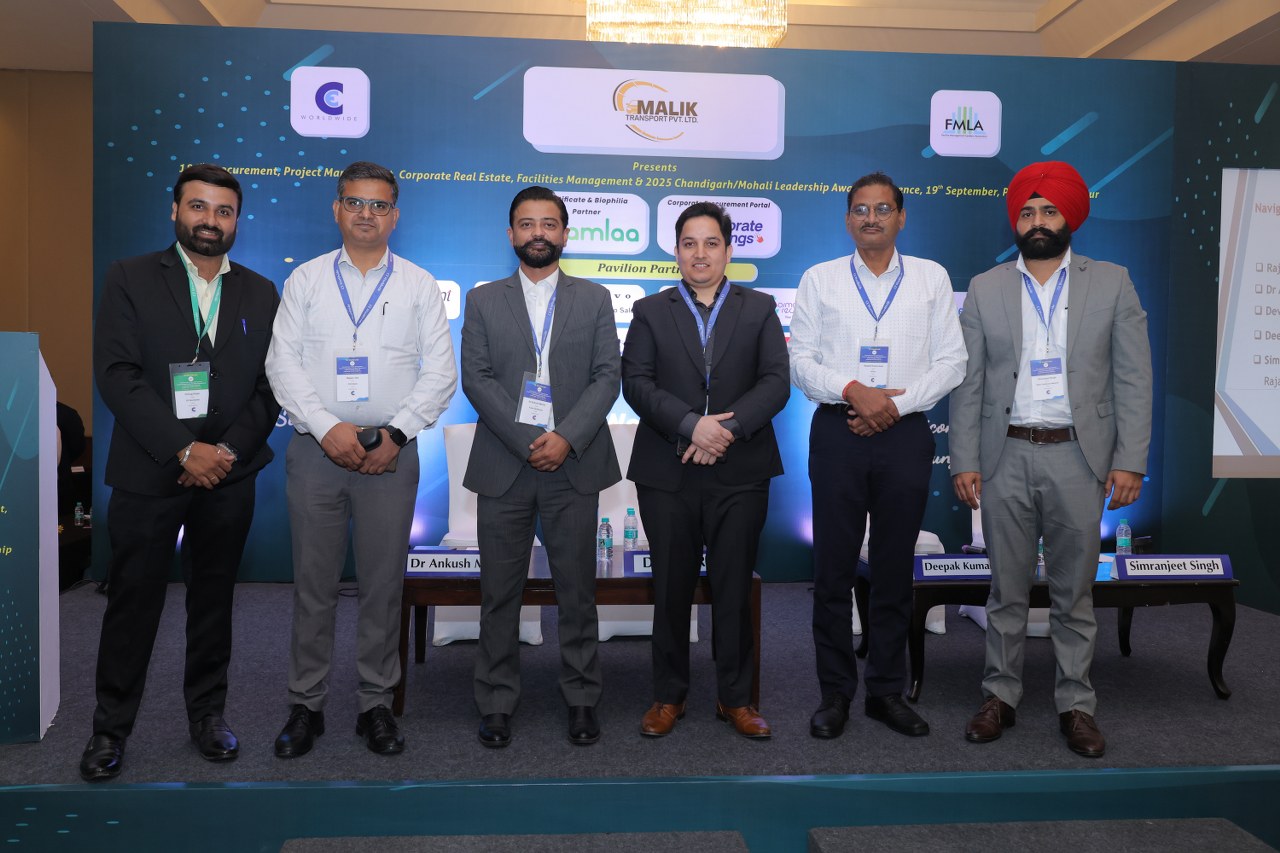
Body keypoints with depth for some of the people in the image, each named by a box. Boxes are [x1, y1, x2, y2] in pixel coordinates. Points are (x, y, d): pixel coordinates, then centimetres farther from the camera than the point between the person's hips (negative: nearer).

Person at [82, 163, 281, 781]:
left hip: (228, 474, 2)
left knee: (214, 600, 12)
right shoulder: (130, 279, 0)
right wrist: (183, 449, -17)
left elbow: (273, 386, 4)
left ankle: (208, 713, 27)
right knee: (133, 602, 6)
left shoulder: (261, 294, 8)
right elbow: (117, 375, -9)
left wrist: (228, 449, -10)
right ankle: (111, 727, 22)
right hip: (149, 472, -2)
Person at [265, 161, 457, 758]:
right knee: (313, 584, 6)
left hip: (390, 453, 0)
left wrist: (396, 433, -9)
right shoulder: (306, 280, 9)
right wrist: (327, 427, -12)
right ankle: (306, 705, 20)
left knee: (383, 585, 6)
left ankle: (376, 704, 19)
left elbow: (440, 371, 1)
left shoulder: (419, 285, 8)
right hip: (316, 450, 1)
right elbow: (283, 362, 1)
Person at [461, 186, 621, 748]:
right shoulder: (484, 301, 9)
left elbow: (607, 376, 0)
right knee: (499, 592, 6)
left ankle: (582, 699, 20)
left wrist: (566, 438, -14)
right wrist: (528, 441, -12)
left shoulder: (594, 300, 10)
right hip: (502, 466, 0)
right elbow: (475, 379, -1)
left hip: (573, 466, 0)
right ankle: (496, 702, 19)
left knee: (576, 590, 6)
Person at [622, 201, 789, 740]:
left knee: (734, 588, 7)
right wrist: (691, 425, -18)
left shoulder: (759, 309, 9)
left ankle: (734, 698, 21)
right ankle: (669, 696, 23)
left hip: (740, 473, 0)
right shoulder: (650, 311, 9)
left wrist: (728, 428, -17)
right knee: (671, 589, 8)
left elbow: (776, 382, -2)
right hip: (667, 474, 0)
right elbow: (636, 382, -3)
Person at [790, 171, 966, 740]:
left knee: (895, 569, 7)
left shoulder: (932, 279, 9)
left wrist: (897, 403, -10)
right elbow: (800, 361, 2)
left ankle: (886, 692, 20)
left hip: (904, 433, 1)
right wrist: (853, 391, -14)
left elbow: (951, 361, 3)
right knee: (833, 568, 3)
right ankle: (835, 693, 15)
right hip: (837, 433, 0)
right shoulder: (819, 280, 8)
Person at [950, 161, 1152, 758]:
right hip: (1005, 459, 1)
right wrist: (964, 461, -2)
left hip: (1078, 457, 0)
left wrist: (1129, 460, -5)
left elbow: (1133, 378, 2)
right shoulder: (985, 290, 6)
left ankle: (1075, 704, 21)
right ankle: (1001, 697, 21)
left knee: (1074, 592, 9)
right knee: (1006, 590, 9)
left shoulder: (1111, 283, 5)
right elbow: (968, 382, 4)